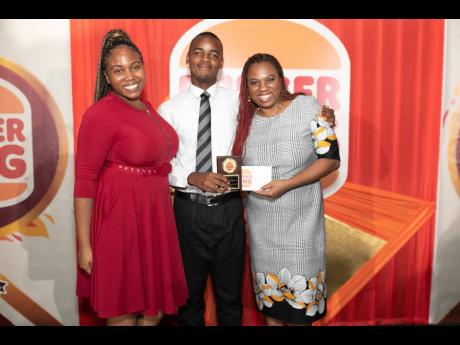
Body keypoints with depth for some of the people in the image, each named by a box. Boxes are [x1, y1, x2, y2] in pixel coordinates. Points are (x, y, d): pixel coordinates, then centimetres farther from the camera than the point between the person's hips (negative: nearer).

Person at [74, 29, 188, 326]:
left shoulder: (147, 108, 10)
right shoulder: (101, 114, -13)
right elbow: (84, 180, -14)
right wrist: (84, 244, -15)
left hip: (155, 216, 8)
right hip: (120, 219, -7)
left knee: (157, 305, 18)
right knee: (125, 309, 9)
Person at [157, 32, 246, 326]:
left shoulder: (238, 102, 1)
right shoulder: (169, 109, 0)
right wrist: (193, 178, -18)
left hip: (229, 208, 1)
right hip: (189, 210, 0)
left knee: (231, 295, 17)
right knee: (190, 294, 18)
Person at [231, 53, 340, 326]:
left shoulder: (307, 106, -8)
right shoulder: (245, 119, 2)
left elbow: (331, 158, -12)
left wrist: (286, 185, -21)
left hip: (300, 220, -3)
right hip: (261, 222, 3)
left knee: (300, 293, 9)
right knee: (268, 291, 16)